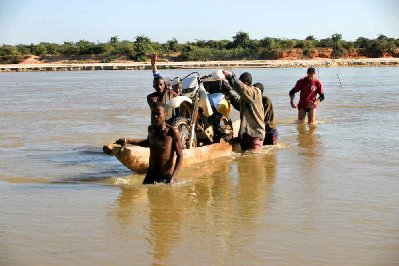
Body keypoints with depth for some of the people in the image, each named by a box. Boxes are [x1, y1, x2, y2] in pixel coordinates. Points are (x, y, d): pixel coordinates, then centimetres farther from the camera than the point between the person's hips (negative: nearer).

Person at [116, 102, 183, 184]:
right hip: (150, 175, 5)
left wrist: (173, 177, -23)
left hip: (166, 177, -5)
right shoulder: (151, 129, 2)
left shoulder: (172, 132, -15)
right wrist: (128, 141, 20)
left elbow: (180, 156, -13)